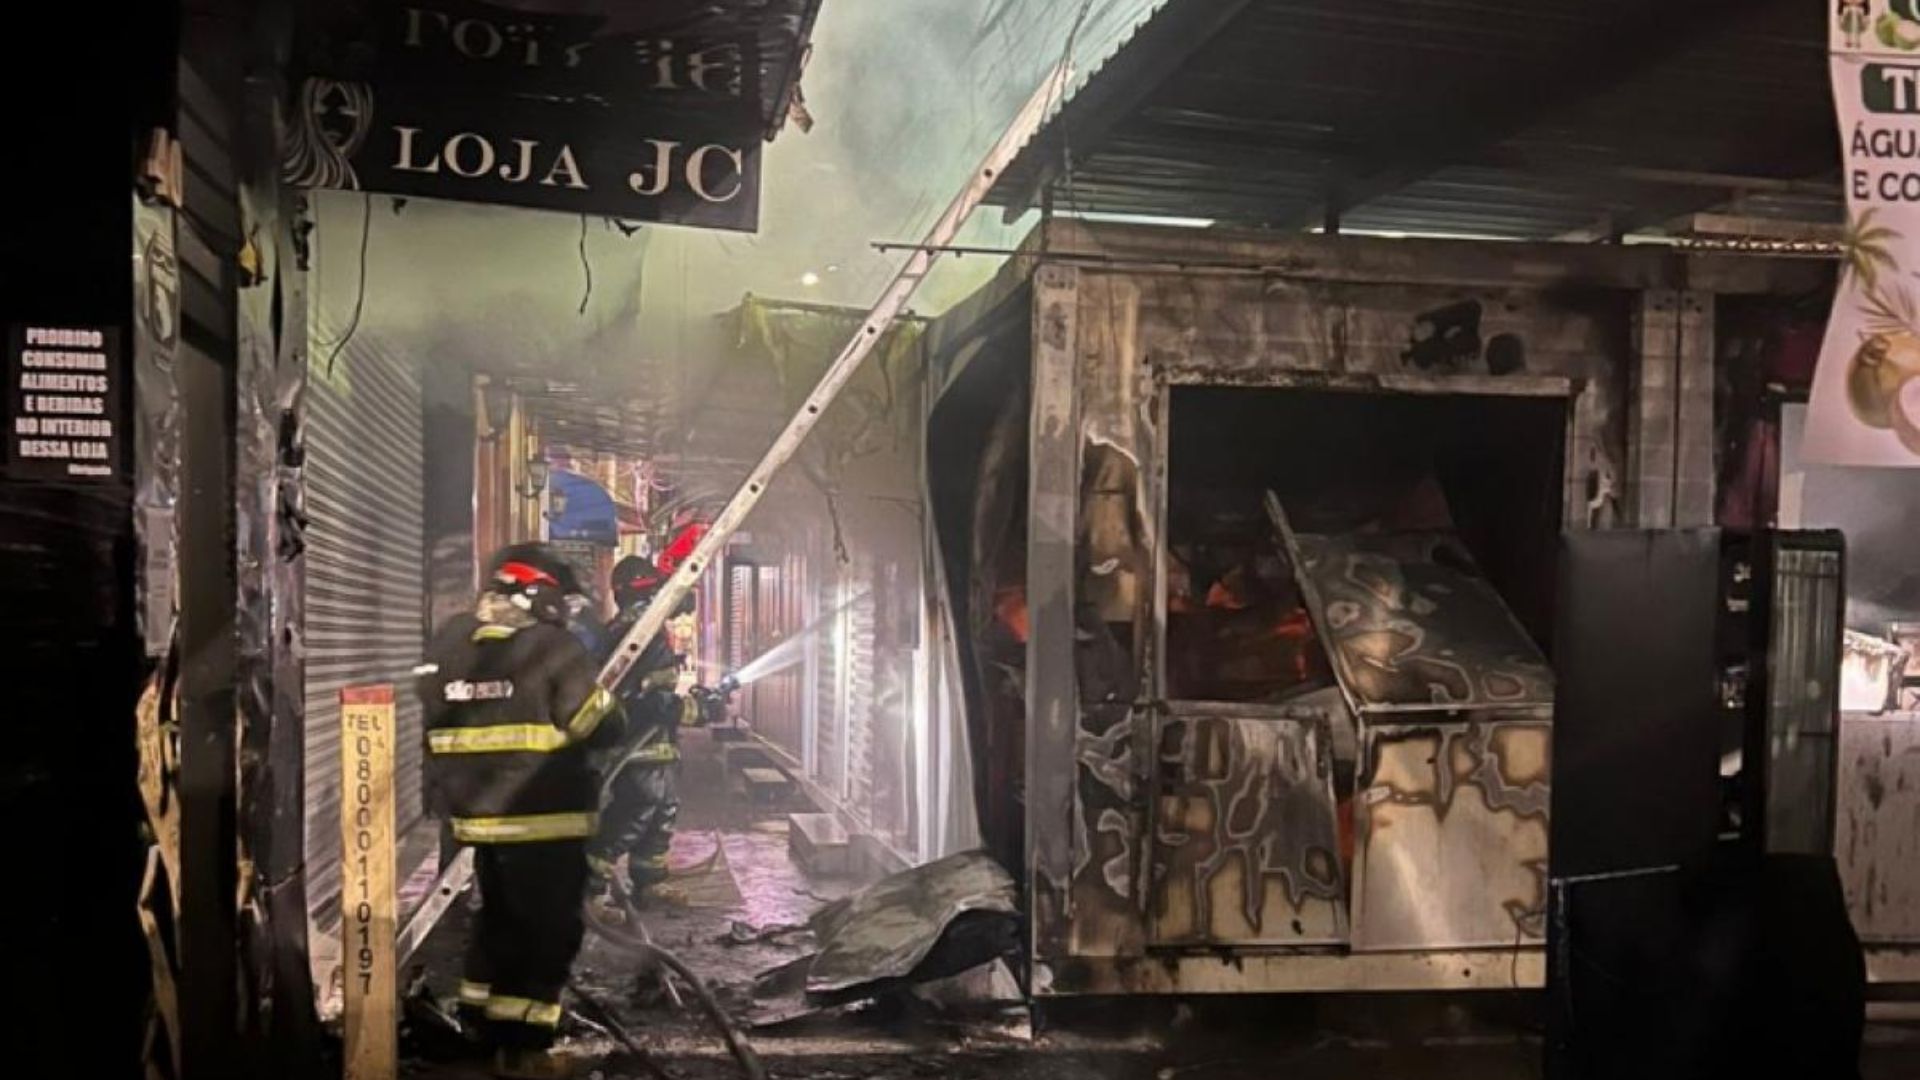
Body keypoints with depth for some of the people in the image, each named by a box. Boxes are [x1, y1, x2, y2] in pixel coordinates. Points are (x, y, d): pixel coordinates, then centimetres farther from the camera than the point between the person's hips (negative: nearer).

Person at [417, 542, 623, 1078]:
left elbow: (436, 723, 13)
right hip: (544, 818, -7)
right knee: (546, 928, 4)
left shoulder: (447, 644, 7)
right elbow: (601, 728, -14)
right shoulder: (553, 647, -14)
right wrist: (608, 703, 6)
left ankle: (483, 1019, 33)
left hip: (477, 814, 7)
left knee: (499, 915, 23)